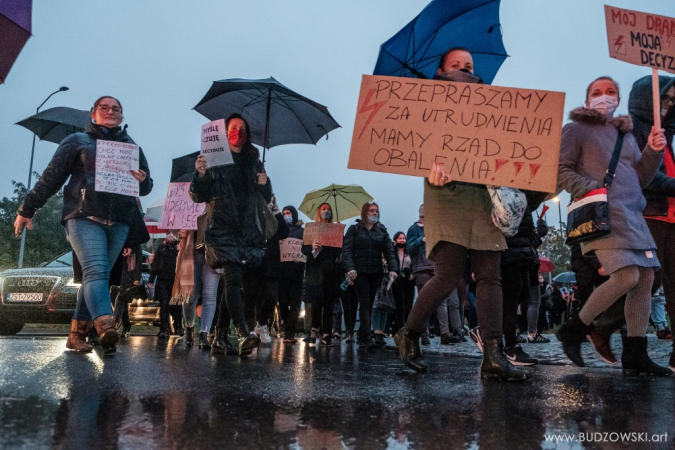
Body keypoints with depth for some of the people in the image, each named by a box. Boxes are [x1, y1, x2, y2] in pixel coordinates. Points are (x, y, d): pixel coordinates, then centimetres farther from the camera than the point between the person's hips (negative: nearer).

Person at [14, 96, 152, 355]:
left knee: (94, 275, 2)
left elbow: (146, 187, 21)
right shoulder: (78, 141, 12)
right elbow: (51, 178, 9)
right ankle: (105, 326, -38)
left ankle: (77, 334, 9)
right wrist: (27, 209, 6)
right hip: (84, 217, -3)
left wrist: (143, 180, -4)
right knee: (96, 270, -21)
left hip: (119, 222, 4)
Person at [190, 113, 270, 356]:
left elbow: (266, 199, 17)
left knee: (231, 281, 7)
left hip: (249, 231, 4)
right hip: (223, 229, -4)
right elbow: (199, 197, 0)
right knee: (234, 278, -18)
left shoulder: (254, 162, 15)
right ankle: (243, 333, -28)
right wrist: (200, 174, -18)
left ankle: (221, 334, 16)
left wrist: (265, 184, -4)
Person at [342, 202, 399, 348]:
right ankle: (367, 337, -13)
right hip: (360, 273, -3)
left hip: (376, 273, 3)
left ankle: (362, 337, 15)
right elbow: (347, 250, -5)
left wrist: (393, 269, -11)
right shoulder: (354, 229, 4)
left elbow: (389, 251, 5)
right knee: (365, 303, -9)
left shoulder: (382, 231, 13)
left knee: (370, 304, 6)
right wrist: (350, 268, -20)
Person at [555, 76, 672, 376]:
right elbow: (560, 170, -4)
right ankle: (574, 330, -4)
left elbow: (640, 178, 22)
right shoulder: (576, 130, 6)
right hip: (602, 213, -8)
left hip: (632, 214, 8)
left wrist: (653, 152, 6)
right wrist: (590, 189, -18)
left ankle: (635, 355, 9)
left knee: (645, 278, 2)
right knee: (627, 276, -20)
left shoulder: (626, 134, 25)